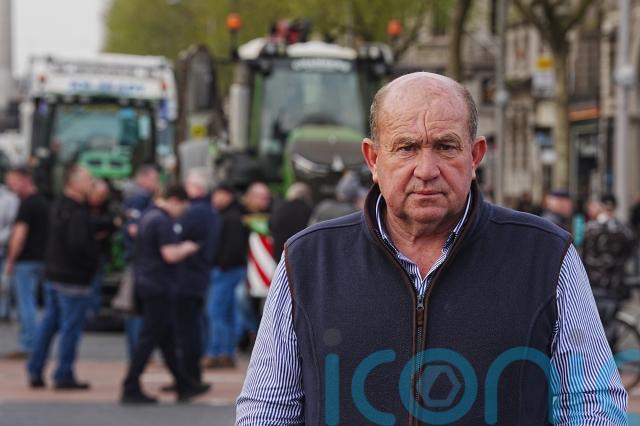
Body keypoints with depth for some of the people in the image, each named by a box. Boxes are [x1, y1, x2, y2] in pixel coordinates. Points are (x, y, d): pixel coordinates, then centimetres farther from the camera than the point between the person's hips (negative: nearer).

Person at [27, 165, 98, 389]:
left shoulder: (58, 206, 11)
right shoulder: (78, 213, -19)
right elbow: (78, 245, -27)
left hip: (52, 275, 9)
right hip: (74, 278, -9)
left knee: (49, 323, 15)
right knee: (71, 328, -1)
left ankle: (35, 371, 16)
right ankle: (63, 375, 2)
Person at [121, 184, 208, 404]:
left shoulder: (147, 216, 13)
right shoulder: (163, 221, -17)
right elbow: (170, 255, -24)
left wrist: (181, 247, 19)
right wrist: (187, 248, -5)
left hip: (146, 283, 10)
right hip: (159, 286, -10)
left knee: (167, 337, 14)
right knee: (149, 338, -6)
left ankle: (183, 385, 21)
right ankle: (131, 389, -4)